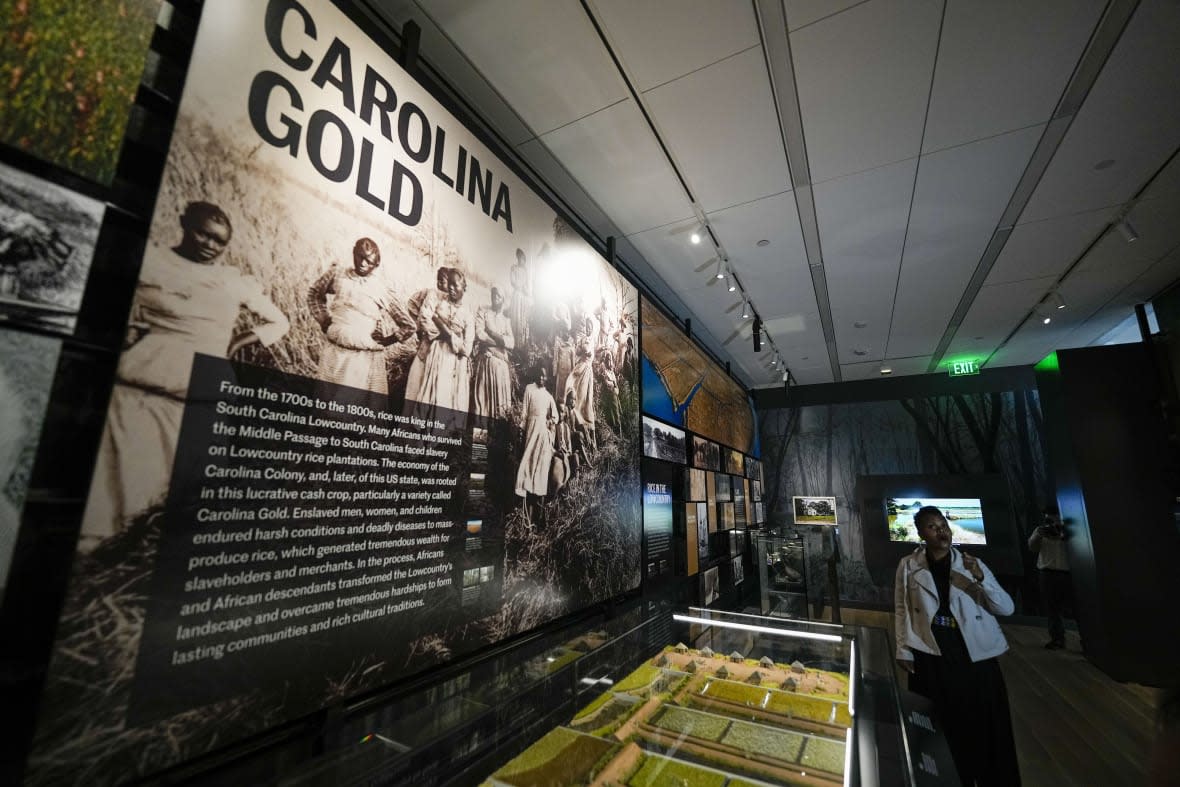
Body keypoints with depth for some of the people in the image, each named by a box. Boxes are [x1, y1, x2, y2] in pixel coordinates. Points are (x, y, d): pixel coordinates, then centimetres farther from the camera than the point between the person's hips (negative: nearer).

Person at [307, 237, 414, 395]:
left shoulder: (380, 289, -3)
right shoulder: (337, 275, 4)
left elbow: (409, 326, 1)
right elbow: (314, 294, 23)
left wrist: (386, 341, -2)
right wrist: (323, 318, 11)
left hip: (366, 359, -2)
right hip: (335, 354, 3)